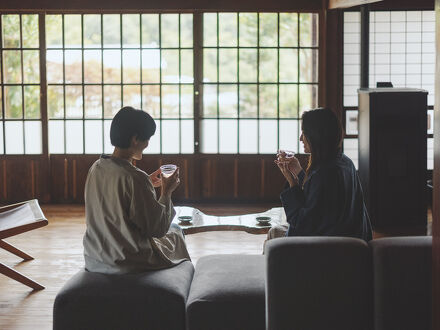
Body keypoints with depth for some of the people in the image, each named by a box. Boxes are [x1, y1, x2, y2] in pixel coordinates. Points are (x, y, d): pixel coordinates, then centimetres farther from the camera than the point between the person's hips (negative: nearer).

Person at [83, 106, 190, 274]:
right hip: (128, 264, -7)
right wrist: (167, 192, -7)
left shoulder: (96, 168, -1)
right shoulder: (136, 178, -26)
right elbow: (158, 229, -20)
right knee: (176, 231, 22)